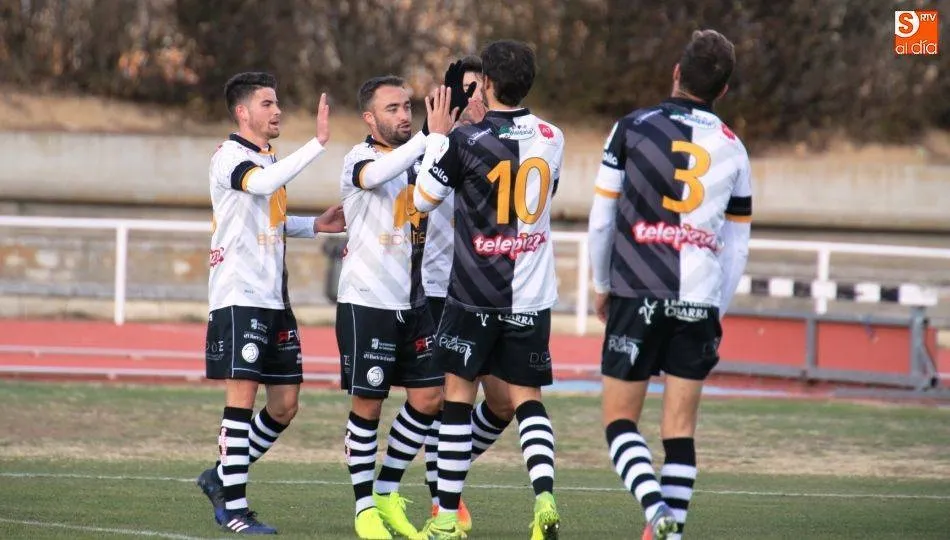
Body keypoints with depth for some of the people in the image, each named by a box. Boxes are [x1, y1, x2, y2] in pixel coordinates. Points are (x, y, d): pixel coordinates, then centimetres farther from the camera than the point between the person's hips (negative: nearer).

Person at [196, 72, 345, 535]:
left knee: (284, 405, 7)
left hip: (273, 299, 9)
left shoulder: (271, 160, 18)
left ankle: (222, 478, 22)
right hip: (238, 297, -9)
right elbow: (263, 184, -32)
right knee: (242, 397, -9)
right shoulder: (229, 156, -10)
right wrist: (318, 142, -35)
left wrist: (316, 225, 16)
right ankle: (233, 506, -5)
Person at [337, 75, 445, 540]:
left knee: (429, 397, 4)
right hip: (366, 302, -7)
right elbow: (377, 175, -34)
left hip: (414, 302, 7)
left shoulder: (417, 159, 10)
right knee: (368, 404, -1)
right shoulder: (360, 160, -12)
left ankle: (387, 493, 20)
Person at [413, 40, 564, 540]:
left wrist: (438, 136, 9)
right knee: (527, 400, 8)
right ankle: (544, 495, -15)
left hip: (476, 293, -4)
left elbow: (424, 198, 0)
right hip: (533, 294, 4)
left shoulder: (467, 141, -13)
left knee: (458, 395, 7)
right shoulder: (551, 139, 2)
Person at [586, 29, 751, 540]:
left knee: (620, 417, 2)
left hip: (637, 295, -3)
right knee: (680, 426, 7)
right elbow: (737, 244, 13)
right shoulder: (732, 149, 10)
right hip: (700, 302, 3)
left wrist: (601, 285, 17)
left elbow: (601, 216, 4)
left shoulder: (632, 128, 1)